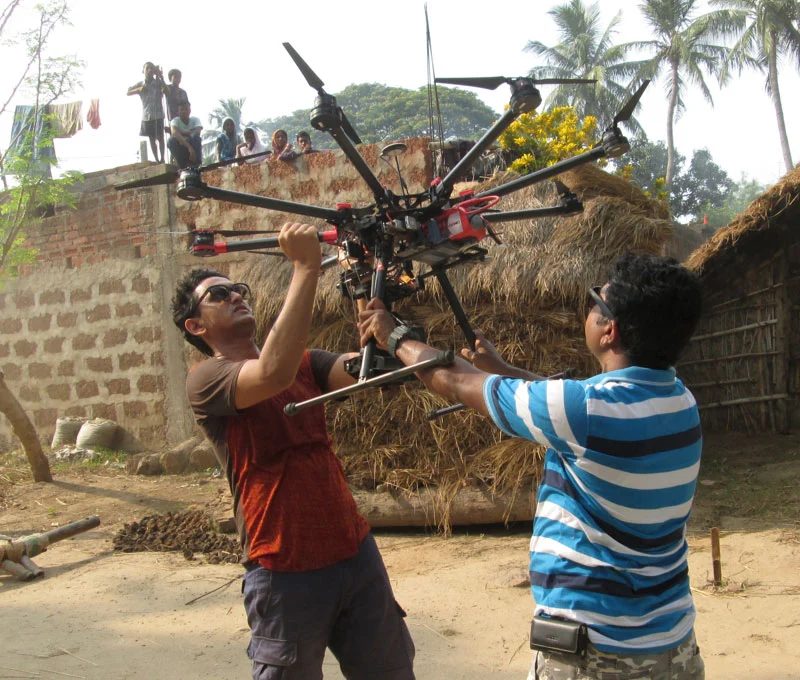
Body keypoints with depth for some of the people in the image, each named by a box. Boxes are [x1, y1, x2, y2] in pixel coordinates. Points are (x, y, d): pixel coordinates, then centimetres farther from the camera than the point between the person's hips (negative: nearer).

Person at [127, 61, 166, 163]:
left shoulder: (158, 82, -1)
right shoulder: (140, 84, 7)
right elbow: (128, 93, 7)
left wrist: (160, 76, -23)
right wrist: (139, 90, -9)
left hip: (158, 114, -3)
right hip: (146, 115, 3)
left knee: (160, 137, -3)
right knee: (152, 138, 6)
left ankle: (162, 159, -1)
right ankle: (157, 160, 10)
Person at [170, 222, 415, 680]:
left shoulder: (305, 363, 11)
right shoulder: (206, 379, -7)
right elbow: (273, 373, -28)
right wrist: (306, 266, -27)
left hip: (356, 552, 6)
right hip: (287, 571, -5)